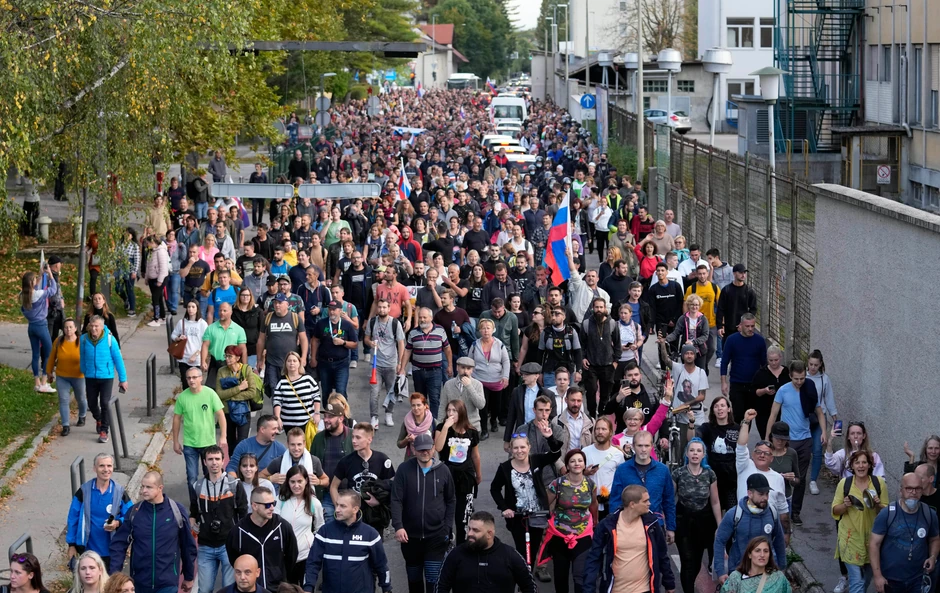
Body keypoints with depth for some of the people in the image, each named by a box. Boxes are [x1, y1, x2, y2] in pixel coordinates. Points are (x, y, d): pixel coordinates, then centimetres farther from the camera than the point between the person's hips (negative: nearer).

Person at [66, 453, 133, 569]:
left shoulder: (119, 492, -5)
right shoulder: (84, 491, -6)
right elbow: (73, 518, 0)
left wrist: (118, 523, -20)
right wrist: (71, 545, 0)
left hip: (112, 551, 0)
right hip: (88, 551, 0)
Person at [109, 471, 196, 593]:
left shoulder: (177, 511, -4)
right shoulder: (134, 512, -1)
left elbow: (188, 546, 5)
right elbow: (119, 544, 0)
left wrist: (189, 577, 11)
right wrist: (114, 574, -12)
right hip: (139, 583, 2)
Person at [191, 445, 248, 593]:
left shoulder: (234, 485, -1)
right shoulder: (198, 487, 5)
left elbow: (244, 515, 2)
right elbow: (193, 513, 18)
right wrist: (193, 524, -1)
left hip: (229, 545, -2)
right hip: (205, 547, 2)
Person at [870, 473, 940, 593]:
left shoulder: (930, 514, -2)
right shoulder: (887, 514, -12)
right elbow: (874, 544, -11)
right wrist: (877, 575, -15)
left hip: (918, 580, 2)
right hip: (889, 579, -2)